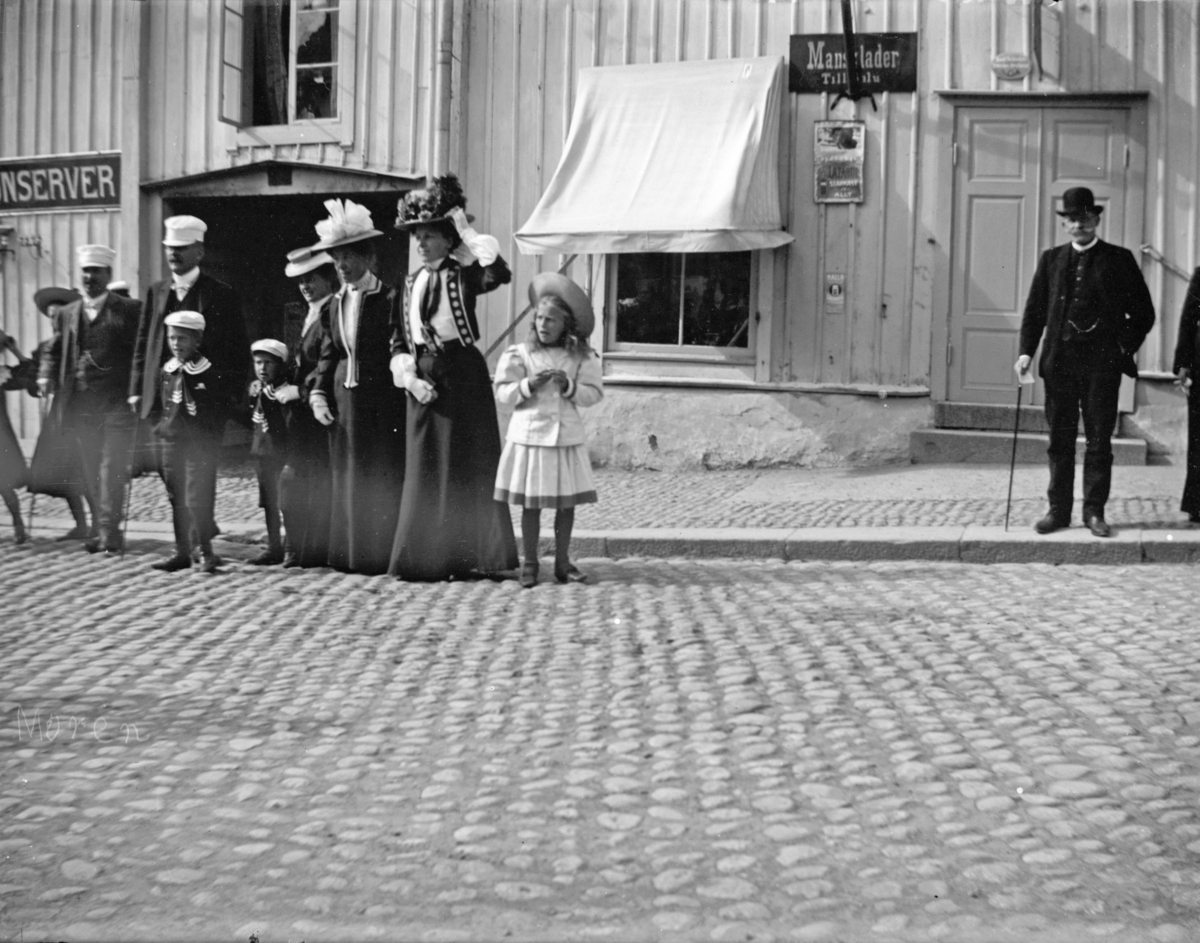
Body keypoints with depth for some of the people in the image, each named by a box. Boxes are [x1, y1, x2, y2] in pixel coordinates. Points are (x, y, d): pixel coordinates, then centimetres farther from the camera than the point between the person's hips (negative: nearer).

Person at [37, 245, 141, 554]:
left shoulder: (129, 310, 1)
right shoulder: (66, 314, 14)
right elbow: (53, 351, 17)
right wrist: (45, 376, -2)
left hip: (117, 404, -4)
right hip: (79, 405, 5)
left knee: (112, 467, -9)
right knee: (90, 470, 8)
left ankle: (110, 530, -8)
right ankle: (101, 529, 15)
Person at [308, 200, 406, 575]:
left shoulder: (388, 299, -7)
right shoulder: (335, 302, 12)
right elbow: (328, 353, 14)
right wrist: (318, 394, 4)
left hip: (381, 402, -6)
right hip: (343, 400, 6)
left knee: (381, 480, -2)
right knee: (346, 479, 8)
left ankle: (382, 554, 5)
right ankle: (349, 554, 15)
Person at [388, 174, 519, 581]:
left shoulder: (462, 276, -3)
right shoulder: (412, 282, 12)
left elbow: (499, 273, -25)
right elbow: (399, 340, 13)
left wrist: (467, 233, -17)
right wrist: (410, 376, -4)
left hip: (461, 375, -5)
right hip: (422, 380, 5)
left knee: (463, 467, -1)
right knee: (424, 468, 6)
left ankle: (461, 557, 6)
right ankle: (424, 558, 11)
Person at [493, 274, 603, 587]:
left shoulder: (582, 357, 2)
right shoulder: (519, 353, -1)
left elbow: (594, 393, 0)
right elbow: (503, 393, -1)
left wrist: (569, 386, -16)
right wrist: (529, 385, -17)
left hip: (567, 437, 2)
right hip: (529, 435, -1)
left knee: (567, 502, 6)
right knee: (531, 503, 3)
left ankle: (562, 560, 20)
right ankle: (529, 563, 13)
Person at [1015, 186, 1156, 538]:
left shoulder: (1119, 259, 4)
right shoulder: (1051, 259, 10)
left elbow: (1143, 312, 8)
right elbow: (1034, 310, 9)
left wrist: (1126, 347, 0)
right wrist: (1026, 351, -2)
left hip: (1102, 363, -2)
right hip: (1059, 361, 2)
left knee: (1099, 441, 2)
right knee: (1060, 441, 6)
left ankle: (1094, 511, 8)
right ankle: (1058, 510, 12)